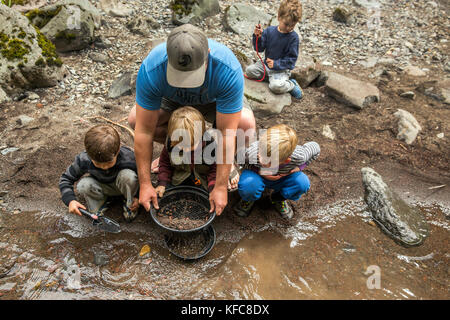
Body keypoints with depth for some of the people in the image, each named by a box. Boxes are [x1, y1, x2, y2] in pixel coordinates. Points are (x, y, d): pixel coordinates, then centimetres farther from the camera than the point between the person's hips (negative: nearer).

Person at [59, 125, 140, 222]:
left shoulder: (128, 159, -34)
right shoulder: (83, 160, -29)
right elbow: (65, 179, -13)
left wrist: (137, 197, -22)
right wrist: (70, 200, -27)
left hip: (122, 186, -1)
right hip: (101, 187, 2)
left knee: (128, 176, -36)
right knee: (83, 185, -30)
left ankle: (130, 203, -6)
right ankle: (100, 205, -1)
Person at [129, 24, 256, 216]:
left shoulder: (229, 70, -40)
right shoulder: (151, 70, -37)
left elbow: (227, 133, -37)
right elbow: (144, 131, -32)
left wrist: (220, 187, -34)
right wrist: (145, 184, -28)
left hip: (214, 102, -1)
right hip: (172, 101, 2)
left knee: (246, 124, -32)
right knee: (134, 120, -25)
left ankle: (228, 160, 1)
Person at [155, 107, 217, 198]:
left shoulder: (210, 146, -23)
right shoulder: (170, 144, -16)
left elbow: (215, 170, -9)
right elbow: (165, 163, 3)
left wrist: (213, 188, -24)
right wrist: (162, 184, -8)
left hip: (203, 183, -2)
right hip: (178, 180, 2)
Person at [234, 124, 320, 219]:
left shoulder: (298, 157, -34)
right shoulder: (252, 153, -39)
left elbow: (315, 148, -12)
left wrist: (299, 167, -21)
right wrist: (259, 171, -28)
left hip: (282, 179, 2)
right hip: (258, 176, -2)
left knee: (302, 183, -27)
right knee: (248, 185, -35)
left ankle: (278, 199, 6)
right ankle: (248, 199, 4)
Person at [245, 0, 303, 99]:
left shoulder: (293, 37, -13)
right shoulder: (270, 31, -4)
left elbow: (292, 58, -12)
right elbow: (259, 48, 1)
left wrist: (276, 64, -24)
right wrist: (257, 36, -19)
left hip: (282, 69, -5)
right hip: (266, 64, 5)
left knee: (276, 86, -30)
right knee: (249, 70, -9)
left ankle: (291, 84, 1)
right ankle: (270, 76, 6)